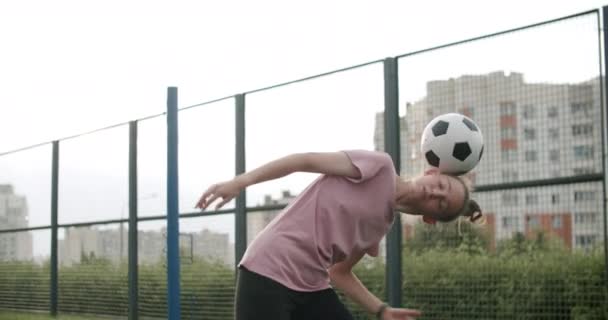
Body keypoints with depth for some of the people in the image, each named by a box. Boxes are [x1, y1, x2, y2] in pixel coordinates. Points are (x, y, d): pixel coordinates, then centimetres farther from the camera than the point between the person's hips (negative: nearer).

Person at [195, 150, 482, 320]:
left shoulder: (382, 223, 12)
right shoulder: (379, 167, -8)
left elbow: (340, 272, 15)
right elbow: (306, 160, -10)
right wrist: (240, 182, -17)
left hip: (311, 287, 8)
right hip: (268, 272, -8)